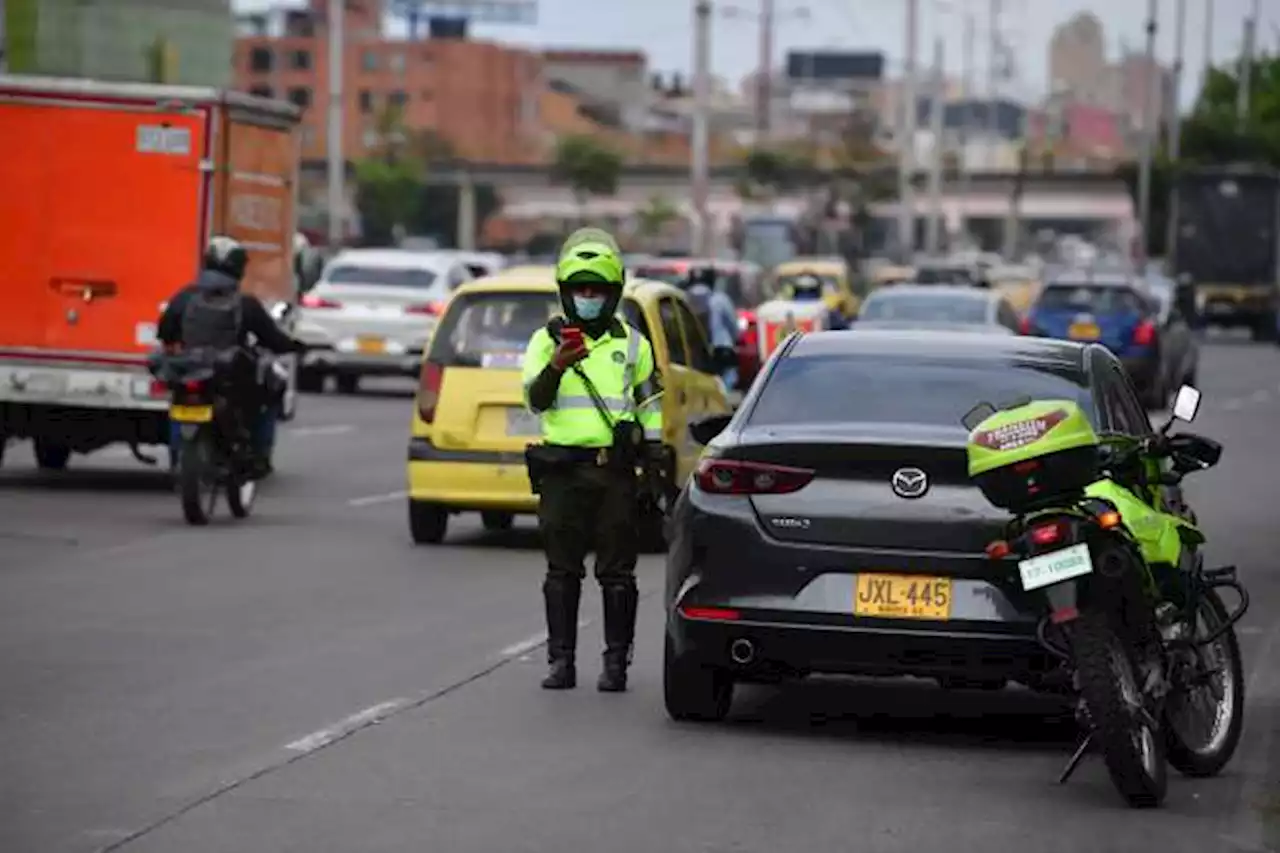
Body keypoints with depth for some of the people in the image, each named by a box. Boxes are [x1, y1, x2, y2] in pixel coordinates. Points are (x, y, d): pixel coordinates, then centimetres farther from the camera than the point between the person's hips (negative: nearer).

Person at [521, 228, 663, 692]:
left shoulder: (632, 343, 12)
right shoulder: (546, 340, 7)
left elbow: (651, 403, 17)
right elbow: (535, 401, -6)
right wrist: (556, 366, -24)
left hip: (615, 468, 1)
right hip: (561, 468, 0)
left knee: (617, 573, 0)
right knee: (562, 571, 2)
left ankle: (616, 661, 5)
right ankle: (561, 660, 7)